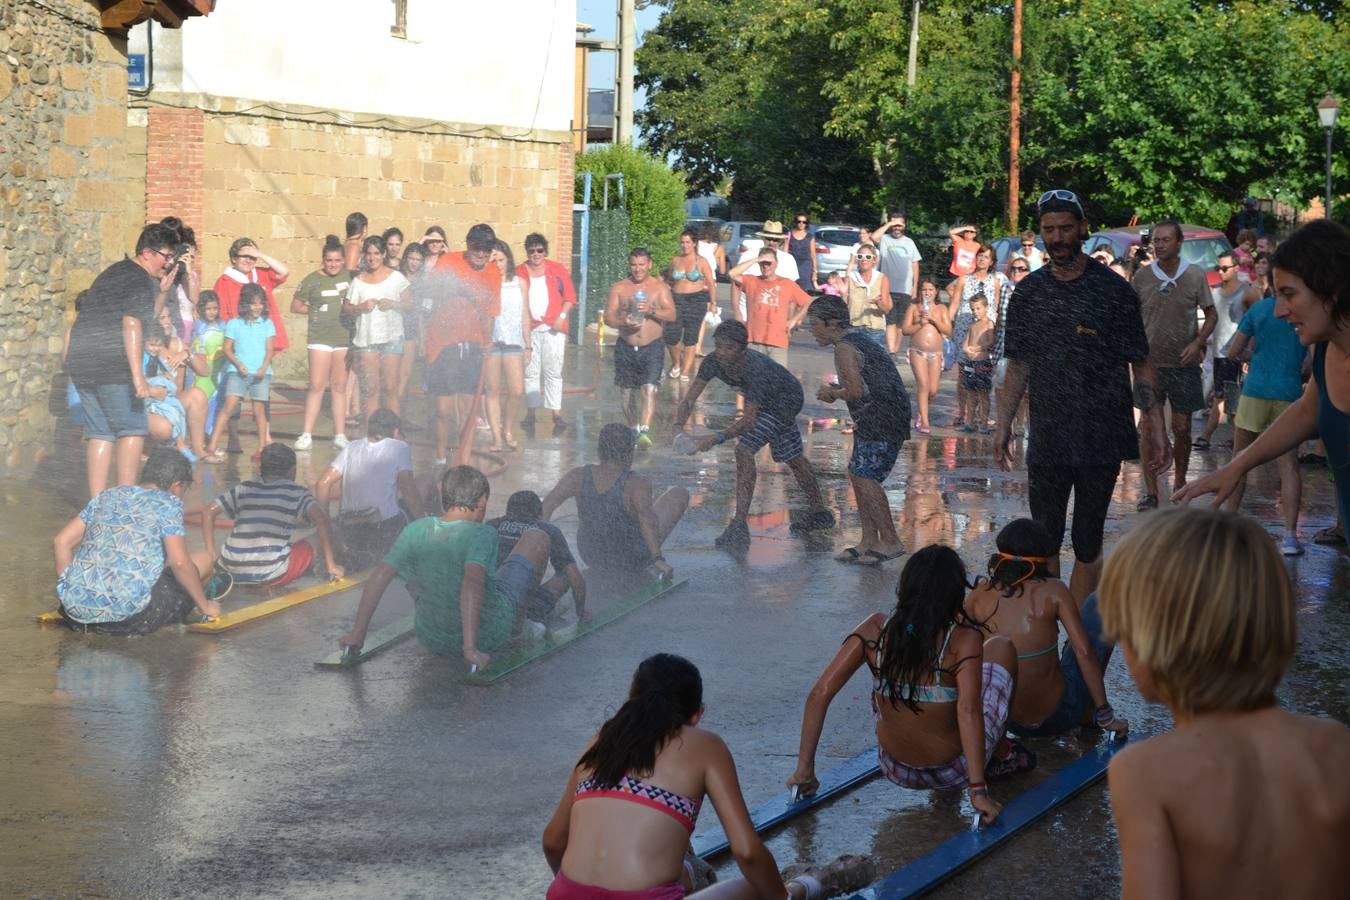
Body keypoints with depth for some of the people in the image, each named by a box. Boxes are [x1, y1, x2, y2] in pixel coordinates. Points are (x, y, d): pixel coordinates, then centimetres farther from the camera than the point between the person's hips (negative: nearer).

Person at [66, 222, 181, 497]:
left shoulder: (114, 272, 23)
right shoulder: (140, 280, -8)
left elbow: (146, 319, 30)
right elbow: (132, 326, -19)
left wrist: (163, 292, 18)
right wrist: (138, 376, -24)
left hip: (80, 361, 9)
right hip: (112, 364, -9)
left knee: (99, 432, 10)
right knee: (132, 428, -2)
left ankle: (97, 503, 8)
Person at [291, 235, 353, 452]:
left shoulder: (349, 276, 5)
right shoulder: (312, 280, -1)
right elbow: (295, 306, 8)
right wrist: (314, 311, -1)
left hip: (344, 338, 3)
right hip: (320, 338, -3)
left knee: (339, 387, 8)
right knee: (317, 385, -6)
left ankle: (340, 435, 12)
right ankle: (306, 434, -3)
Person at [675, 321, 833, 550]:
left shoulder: (755, 369, -41)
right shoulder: (712, 362, -23)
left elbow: (749, 419, -42)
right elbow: (689, 399, -22)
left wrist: (717, 438, -52)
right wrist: (678, 427, -40)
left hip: (786, 399, -8)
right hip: (769, 402, 8)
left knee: (744, 449, -23)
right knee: (792, 457, 23)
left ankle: (739, 525, -23)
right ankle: (819, 512, 42)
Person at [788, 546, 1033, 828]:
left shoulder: (876, 630, -12)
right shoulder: (963, 638, -21)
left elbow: (819, 693, -15)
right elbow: (969, 712, -32)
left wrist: (803, 770, -8)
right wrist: (978, 790, -31)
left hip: (896, 771, 3)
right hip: (953, 773, -3)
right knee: (1000, 647, 15)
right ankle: (1001, 754, 29)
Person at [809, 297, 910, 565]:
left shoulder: (844, 349, -13)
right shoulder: (858, 339, 19)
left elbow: (856, 391, -22)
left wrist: (833, 393, -4)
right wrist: (836, 391, 13)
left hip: (882, 419, -11)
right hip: (875, 419, 11)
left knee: (864, 477, -10)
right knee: (858, 473, 13)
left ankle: (890, 541, -6)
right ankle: (869, 540, 17)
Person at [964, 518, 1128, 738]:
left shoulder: (980, 594, -4)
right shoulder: (1053, 591, -11)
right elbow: (1084, 652, -13)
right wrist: (1105, 714, -6)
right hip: (1059, 717, -4)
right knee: (1099, 604, 13)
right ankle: (1089, 710, 21)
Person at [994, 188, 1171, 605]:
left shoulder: (1113, 290, -1)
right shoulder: (1028, 293, 7)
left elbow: (1141, 364, 1)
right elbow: (1018, 366, 12)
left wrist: (1156, 425, -6)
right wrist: (1003, 426, 6)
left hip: (1102, 438, -2)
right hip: (1046, 441, 3)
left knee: (1087, 545, 3)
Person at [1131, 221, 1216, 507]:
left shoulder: (1195, 275, -2)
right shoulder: (1141, 277, 0)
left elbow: (1211, 315, 6)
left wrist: (1198, 342, -9)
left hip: (1184, 364, 0)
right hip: (1150, 362, 0)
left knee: (1182, 429, 6)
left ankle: (1180, 482, 25)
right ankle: (1150, 491, 4)